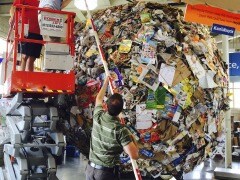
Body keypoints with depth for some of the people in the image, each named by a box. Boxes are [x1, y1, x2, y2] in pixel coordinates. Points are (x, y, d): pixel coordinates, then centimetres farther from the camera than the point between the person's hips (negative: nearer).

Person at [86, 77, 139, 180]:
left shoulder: (98, 117, -9)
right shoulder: (120, 130, -23)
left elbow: (99, 99, 14)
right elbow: (134, 156, -21)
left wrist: (106, 81, 27)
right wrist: (131, 138, -4)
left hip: (90, 167, 5)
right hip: (106, 172, -4)